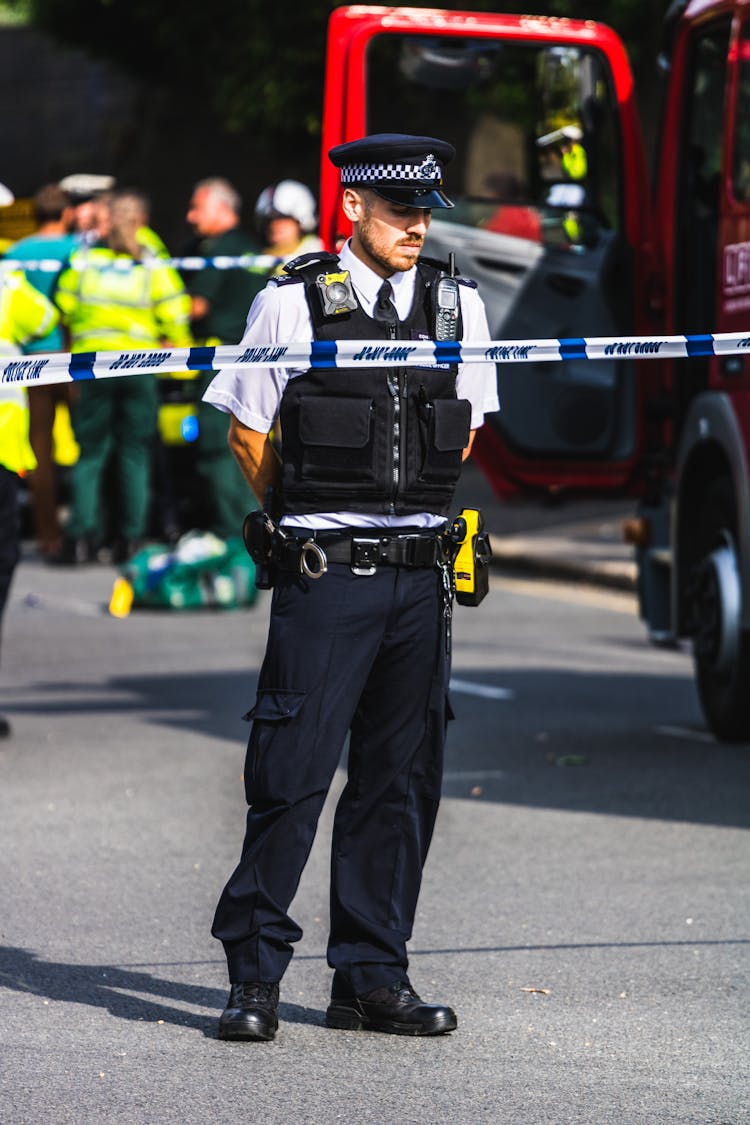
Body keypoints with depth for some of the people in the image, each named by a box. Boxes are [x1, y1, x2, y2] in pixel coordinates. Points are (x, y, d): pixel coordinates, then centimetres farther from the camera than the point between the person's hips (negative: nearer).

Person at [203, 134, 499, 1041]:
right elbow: (246, 432, 3)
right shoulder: (292, 303, -3)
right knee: (291, 775, -6)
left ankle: (372, 979, 14)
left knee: (401, 780, 6)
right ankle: (253, 977, 3)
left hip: (420, 574, 4)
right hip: (323, 579, -4)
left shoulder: (457, 305, 9)